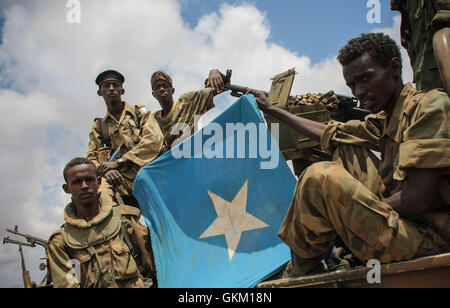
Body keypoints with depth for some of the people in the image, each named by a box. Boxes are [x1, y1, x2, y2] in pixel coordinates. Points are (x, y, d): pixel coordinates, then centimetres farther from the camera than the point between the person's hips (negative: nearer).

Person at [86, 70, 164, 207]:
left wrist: (118, 162, -7)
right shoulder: (98, 127, 26)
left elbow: (154, 140, 1)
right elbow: (90, 160, 16)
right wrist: (105, 171, -10)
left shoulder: (140, 112, 19)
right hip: (121, 188, 2)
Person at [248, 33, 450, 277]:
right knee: (342, 142, 13)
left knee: (321, 177, -22)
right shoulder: (385, 121, 13)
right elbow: (327, 133, 26)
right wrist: (271, 110, 33)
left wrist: (360, 214, -11)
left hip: (426, 237, -9)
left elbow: (417, 200, -21)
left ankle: (301, 270, 1)